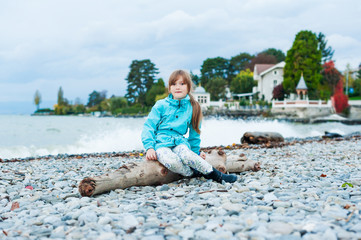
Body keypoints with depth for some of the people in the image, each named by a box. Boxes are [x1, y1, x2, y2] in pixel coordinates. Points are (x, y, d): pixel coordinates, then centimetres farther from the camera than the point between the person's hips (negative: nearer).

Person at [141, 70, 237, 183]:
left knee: (186, 155, -35)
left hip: (179, 141, 2)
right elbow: (148, 126, 2)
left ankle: (218, 176, -25)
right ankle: (196, 173, -18)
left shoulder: (192, 107, 9)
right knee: (171, 161, -37)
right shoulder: (161, 105, 3)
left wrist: (196, 151, 21)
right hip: (160, 143, -1)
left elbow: (194, 133, 19)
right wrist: (149, 147, -10)